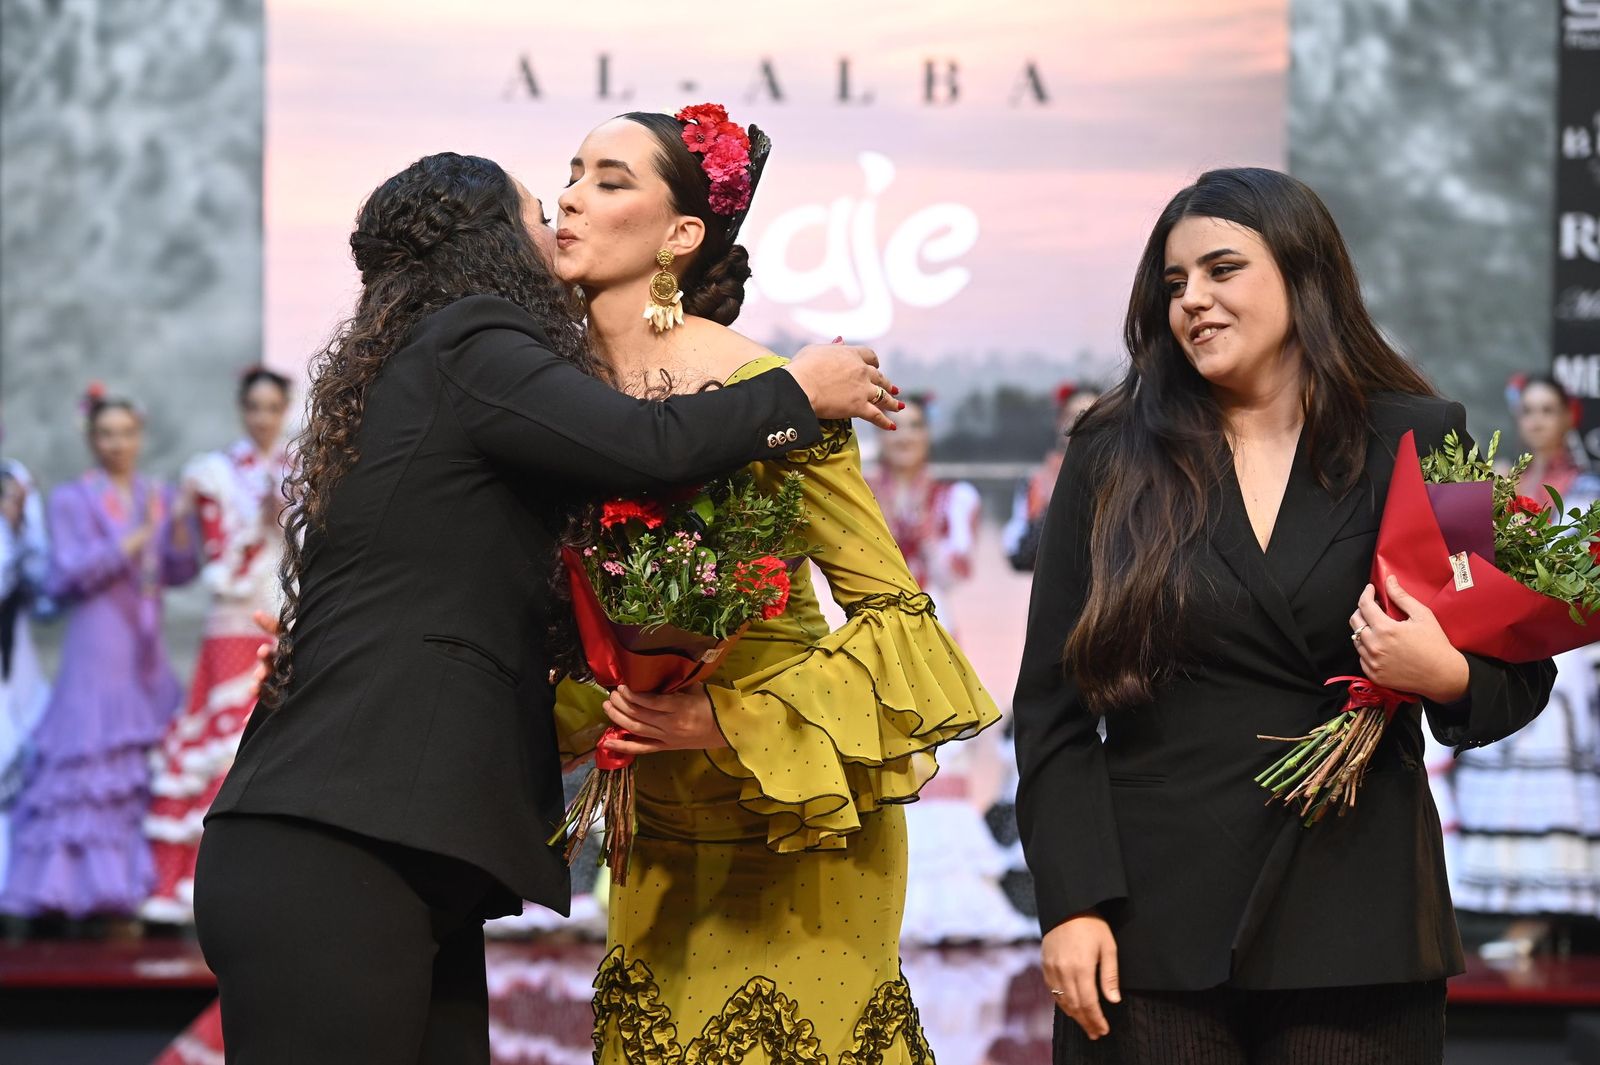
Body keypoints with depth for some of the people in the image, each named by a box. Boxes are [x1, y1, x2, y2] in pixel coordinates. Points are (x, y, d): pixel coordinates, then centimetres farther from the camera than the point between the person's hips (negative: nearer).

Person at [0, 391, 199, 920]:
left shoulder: (158, 498, 14)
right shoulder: (72, 500, 2)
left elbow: (180, 572, 7)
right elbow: (68, 574, -8)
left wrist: (181, 523, -10)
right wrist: (130, 543, -15)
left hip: (146, 649, 5)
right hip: (97, 645, -5)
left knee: (159, 762, -1)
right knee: (91, 765, -10)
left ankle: (139, 881, 3)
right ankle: (84, 882, -9)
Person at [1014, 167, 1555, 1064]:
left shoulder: (1418, 444, 4)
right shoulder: (1115, 460, 5)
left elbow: (1523, 675, 7)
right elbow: (1053, 706, 3)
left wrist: (1446, 678, -15)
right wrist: (1072, 903, -6)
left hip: (1353, 923, 0)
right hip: (1155, 923, 0)